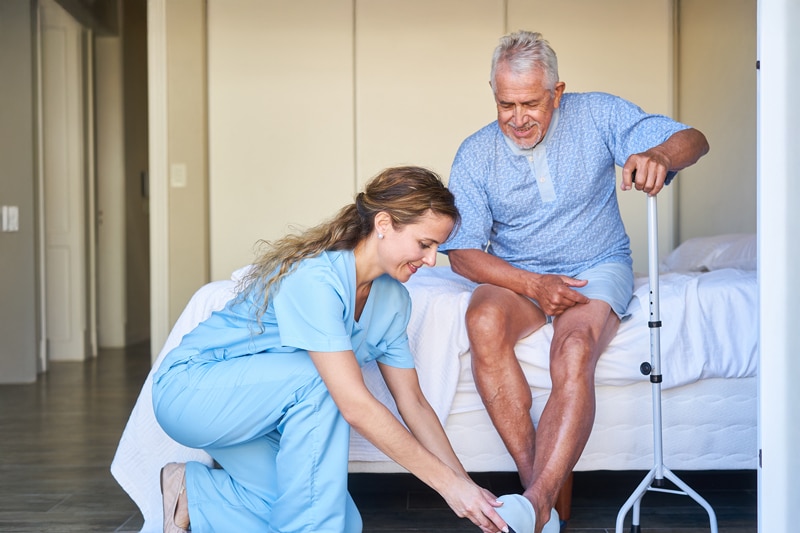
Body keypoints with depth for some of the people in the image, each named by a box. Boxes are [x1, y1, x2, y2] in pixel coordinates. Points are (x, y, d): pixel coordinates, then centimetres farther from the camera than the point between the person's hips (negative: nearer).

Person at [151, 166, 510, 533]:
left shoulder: (393, 300, -3)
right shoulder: (313, 278, -29)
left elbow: (412, 402, 3)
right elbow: (355, 406, -33)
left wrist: (468, 486, -5)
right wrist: (448, 482, -29)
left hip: (255, 415, 8)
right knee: (314, 379, -34)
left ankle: (193, 492, 5)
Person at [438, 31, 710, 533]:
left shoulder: (597, 115, -6)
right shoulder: (476, 154, -3)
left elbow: (693, 139, -11)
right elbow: (463, 251, -5)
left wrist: (657, 155, -37)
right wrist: (531, 284, -21)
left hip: (598, 267, -1)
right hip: (517, 275, 2)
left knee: (575, 350, -33)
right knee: (483, 321, -33)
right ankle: (542, 485, -32)